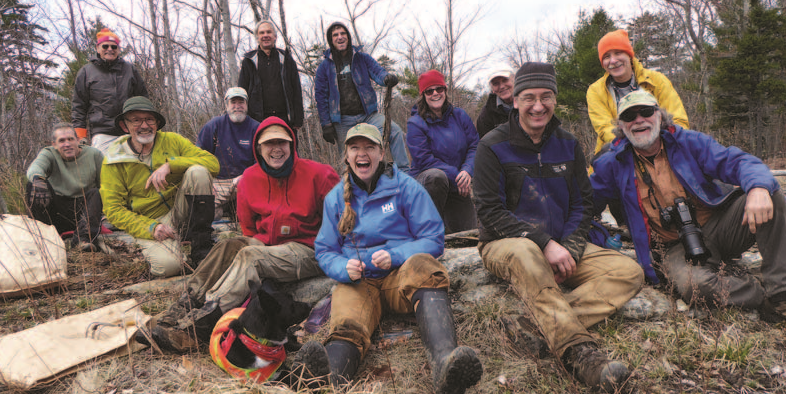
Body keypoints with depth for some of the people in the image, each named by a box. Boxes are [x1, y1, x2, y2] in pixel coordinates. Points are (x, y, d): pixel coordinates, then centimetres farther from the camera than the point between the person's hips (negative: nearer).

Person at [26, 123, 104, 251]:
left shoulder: (94, 154, 2)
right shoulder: (49, 154, 1)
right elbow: (34, 168, -24)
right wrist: (37, 179, -49)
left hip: (85, 209, 0)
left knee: (95, 193, -29)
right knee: (33, 186, -21)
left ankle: (84, 238, -40)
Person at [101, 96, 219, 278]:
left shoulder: (172, 141, 1)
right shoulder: (113, 161, -2)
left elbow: (213, 162, -11)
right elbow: (113, 210, -4)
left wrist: (170, 165, -24)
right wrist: (151, 228, -18)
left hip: (182, 210, 2)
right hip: (149, 222, -2)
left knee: (198, 171, -25)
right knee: (167, 266, -32)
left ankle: (201, 246, -17)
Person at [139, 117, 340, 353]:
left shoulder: (318, 174, -7)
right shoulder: (250, 178, 5)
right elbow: (247, 225, 18)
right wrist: (255, 244, 3)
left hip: (306, 251, -5)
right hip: (265, 245, 5)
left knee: (250, 256, -30)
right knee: (228, 246, -23)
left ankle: (196, 326, -39)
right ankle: (181, 310, -32)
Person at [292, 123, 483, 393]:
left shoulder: (404, 186, 6)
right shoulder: (336, 197, 14)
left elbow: (434, 239, 3)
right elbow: (325, 251, 15)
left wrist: (395, 256, -16)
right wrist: (345, 268, -9)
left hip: (403, 274, -1)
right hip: (358, 281, 2)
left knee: (422, 265, -37)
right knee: (347, 324, -32)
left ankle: (445, 360, -62)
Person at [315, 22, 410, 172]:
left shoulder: (362, 58, 8)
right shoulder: (325, 66, 5)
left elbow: (377, 71, -6)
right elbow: (321, 96, 4)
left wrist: (387, 77, -33)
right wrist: (326, 125, -2)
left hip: (368, 115, 1)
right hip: (343, 122, 0)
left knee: (395, 130, -22)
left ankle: (404, 172, -17)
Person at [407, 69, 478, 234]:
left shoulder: (460, 115, 6)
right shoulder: (415, 123, -6)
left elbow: (474, 146, 1)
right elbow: (424, 159, -15)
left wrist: (467, 171, -20)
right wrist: (455, 175, -23)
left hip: (457, 187, 4)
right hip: (424, 181, -3)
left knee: (470, 231, -6)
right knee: (437, 176, -40)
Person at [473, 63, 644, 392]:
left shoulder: (568, 145, 9)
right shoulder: (493, 146, -6)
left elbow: (582, 203, 10)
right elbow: (490, 212, -12)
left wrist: (570, 247, -10)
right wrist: (545, 243, -22)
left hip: (562, 245, 5)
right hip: (505, 244, -5)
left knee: (630, 273, -15)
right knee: (525, 253, -41)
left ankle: (554, 325, -36)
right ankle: (578, 352, -44)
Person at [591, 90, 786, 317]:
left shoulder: (689, 142, 4)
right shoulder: (614, 164, 3)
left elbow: (737, 162, -5)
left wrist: (758, 188, -28)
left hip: (718, 225, 3)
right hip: (677, 247, -2)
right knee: (692, 284, -36)